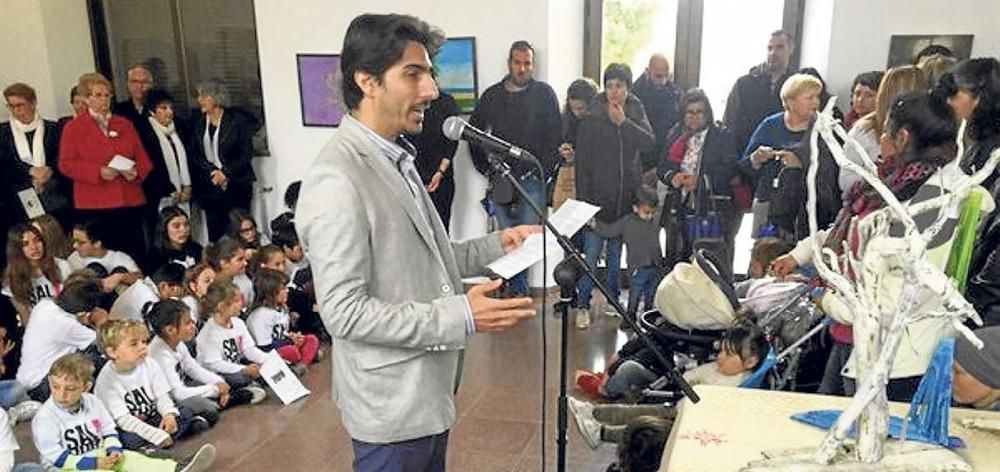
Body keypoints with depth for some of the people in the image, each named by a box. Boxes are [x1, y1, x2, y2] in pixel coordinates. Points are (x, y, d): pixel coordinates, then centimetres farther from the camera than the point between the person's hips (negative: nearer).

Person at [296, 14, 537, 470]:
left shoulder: (394, 160, 8)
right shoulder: (336, 180, -24)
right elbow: (344, 311, -26)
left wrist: (496, 245, 3)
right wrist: (460, 315, -28)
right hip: (392, 404, -9)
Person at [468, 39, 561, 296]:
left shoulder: (544, 94, 3)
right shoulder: (492, 95, 10)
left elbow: (554, 136, -2)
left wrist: (544, 170, -10)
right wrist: (485, 168, 8)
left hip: (532, 179, -3)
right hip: (500, 179, 3)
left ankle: (518, 288, 8)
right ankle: (516, 288, 17)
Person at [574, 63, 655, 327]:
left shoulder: (635, 112, 6)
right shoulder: (592, 118, -6)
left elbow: (649, 142, -9)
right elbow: (582, 160, -7)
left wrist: (623, 122, -16)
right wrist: (583, 201, -11)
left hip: (626, 199, 4)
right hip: (598, 198, -4)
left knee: (616, 255, 14)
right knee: (591, 256, -5)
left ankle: (612, 300, 27)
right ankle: (583, 305, 6)